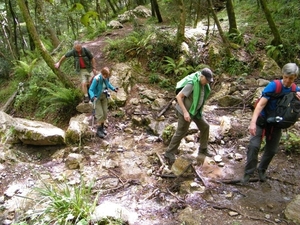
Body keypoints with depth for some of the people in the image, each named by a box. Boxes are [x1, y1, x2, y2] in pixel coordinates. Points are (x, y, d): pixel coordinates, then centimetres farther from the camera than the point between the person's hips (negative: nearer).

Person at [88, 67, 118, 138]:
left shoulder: (106, 77, -13)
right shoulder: (96, 79, -30)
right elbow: (90, 90, -24)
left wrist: (113, 88, -4)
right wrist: (92, 97, -42)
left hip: (104, 97, 5)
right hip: (97, 97, -5)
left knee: (105, 113, 8)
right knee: (100, 114, -7)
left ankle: (102, 127, 29)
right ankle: (98, 130, 11)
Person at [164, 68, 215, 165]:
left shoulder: (202, 82, -2)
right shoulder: (191, 84, -30)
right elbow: (178, 97, -29)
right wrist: (185, 112, -32)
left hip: (195, 110, 8)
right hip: (185, 110, -8)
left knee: (205, 126, 11)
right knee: (181, 132, 1)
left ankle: (203, 149, 29)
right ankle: (169, 153, 16)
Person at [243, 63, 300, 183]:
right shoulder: (273, 85, -20)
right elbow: (261, 104, -27)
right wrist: (253, 122, -38)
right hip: (262, 120, -4)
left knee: (272, 150, 11)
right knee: (254, 145, -16)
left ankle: (262, 170, 35)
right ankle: (248, 173, -1)